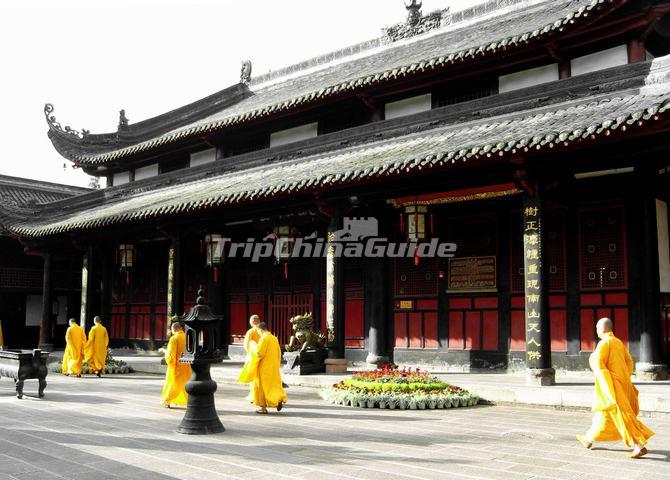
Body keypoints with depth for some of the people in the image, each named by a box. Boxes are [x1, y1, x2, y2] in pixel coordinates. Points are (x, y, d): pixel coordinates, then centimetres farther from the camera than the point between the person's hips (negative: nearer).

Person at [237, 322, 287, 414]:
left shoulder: (264, 338, -16)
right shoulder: (274, 338, 8)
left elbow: (259, 352, -20)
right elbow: (279, 353, 12)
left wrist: (253, 345, -2)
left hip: (264, 367, -7)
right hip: (273, 367, 7)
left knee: (262, 385, 3)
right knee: (273, 385, 15)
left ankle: (263, 407, 6)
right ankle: (279, 399, -5)